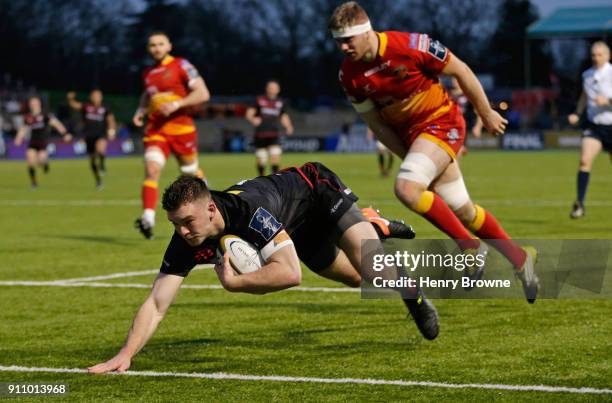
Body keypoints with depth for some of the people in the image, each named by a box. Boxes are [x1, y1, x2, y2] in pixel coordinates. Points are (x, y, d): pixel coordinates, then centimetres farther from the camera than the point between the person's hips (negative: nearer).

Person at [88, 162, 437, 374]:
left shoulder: (248, 208, -46)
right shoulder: (185, 243, -29)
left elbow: (291, 272, -51)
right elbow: (156, 305, -28)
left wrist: (233, 283, -45)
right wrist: (126, 355, -40)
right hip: (298, 227, 6)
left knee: (374, 269, -24)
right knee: (356, 278, 21)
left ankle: (412, 292, 11)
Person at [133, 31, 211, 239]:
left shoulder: (181, 66, -4)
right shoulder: (148, 73, 14)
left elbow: (203, 93, -10)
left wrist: (177, 104, -20)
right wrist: (141, 111, 13)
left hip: (180, 127, -3)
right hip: (155, 129, 3)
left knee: (191, 172, 11)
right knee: (152, 169, -18)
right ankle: (148, 219, -30)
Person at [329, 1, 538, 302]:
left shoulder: (409, 46, -23)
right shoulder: (349, 75, -9)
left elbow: (460, 71, -10)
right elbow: (376, 123, 3)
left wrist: (486, 114, -2)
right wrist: (408, 156, -3)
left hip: (441, 122, -6)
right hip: (408, 135, 6)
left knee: (407, 188, -27)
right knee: (463, 212, 9)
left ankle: (471, 247, -11)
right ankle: (520, 258, 28)